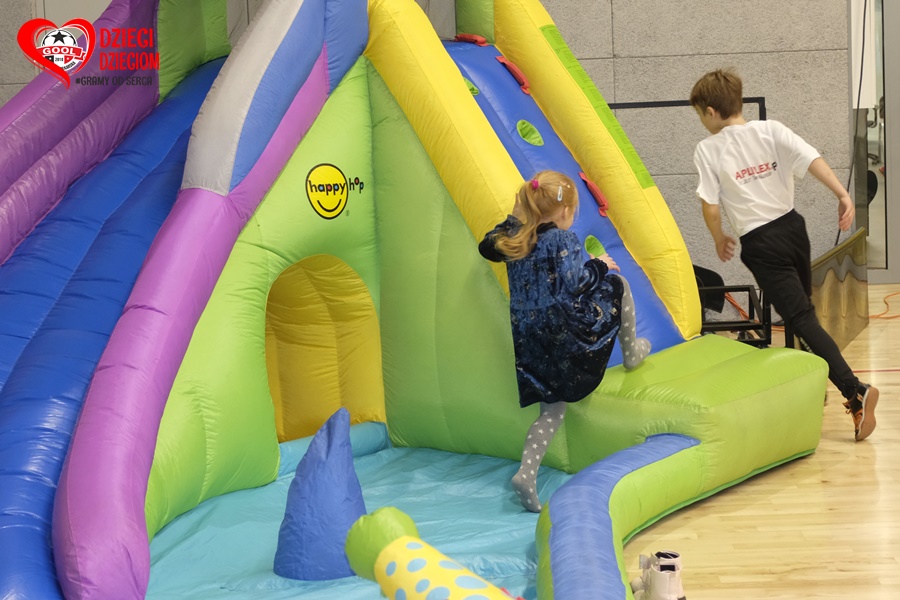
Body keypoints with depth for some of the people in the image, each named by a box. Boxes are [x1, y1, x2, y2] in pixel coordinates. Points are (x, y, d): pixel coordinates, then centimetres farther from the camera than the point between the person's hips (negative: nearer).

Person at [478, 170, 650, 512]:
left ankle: (527, 472, -4)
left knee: (553, 410, 14)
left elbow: (487, 247, 25)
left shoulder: (514, 237, 7)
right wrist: (600, 265, -2)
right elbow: (574, 285, -20)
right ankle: (631, 352, 35)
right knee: (618, 285, 18)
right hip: (567, 332, -6)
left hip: (529, 341, 6)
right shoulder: (563, 240, -11)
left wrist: (515, 219, 28)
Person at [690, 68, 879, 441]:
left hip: (760, 243, -5)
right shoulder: (771, 130, 1)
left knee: (802, 319, -7)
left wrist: (720, 240, 8)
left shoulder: (708, 149, -6)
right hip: (792, 227, 5)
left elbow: (710, 207, -9)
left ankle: (855, 391, -21)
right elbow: (811, 159, -13)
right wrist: (842, 194, -16)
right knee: (802, 306, 25)